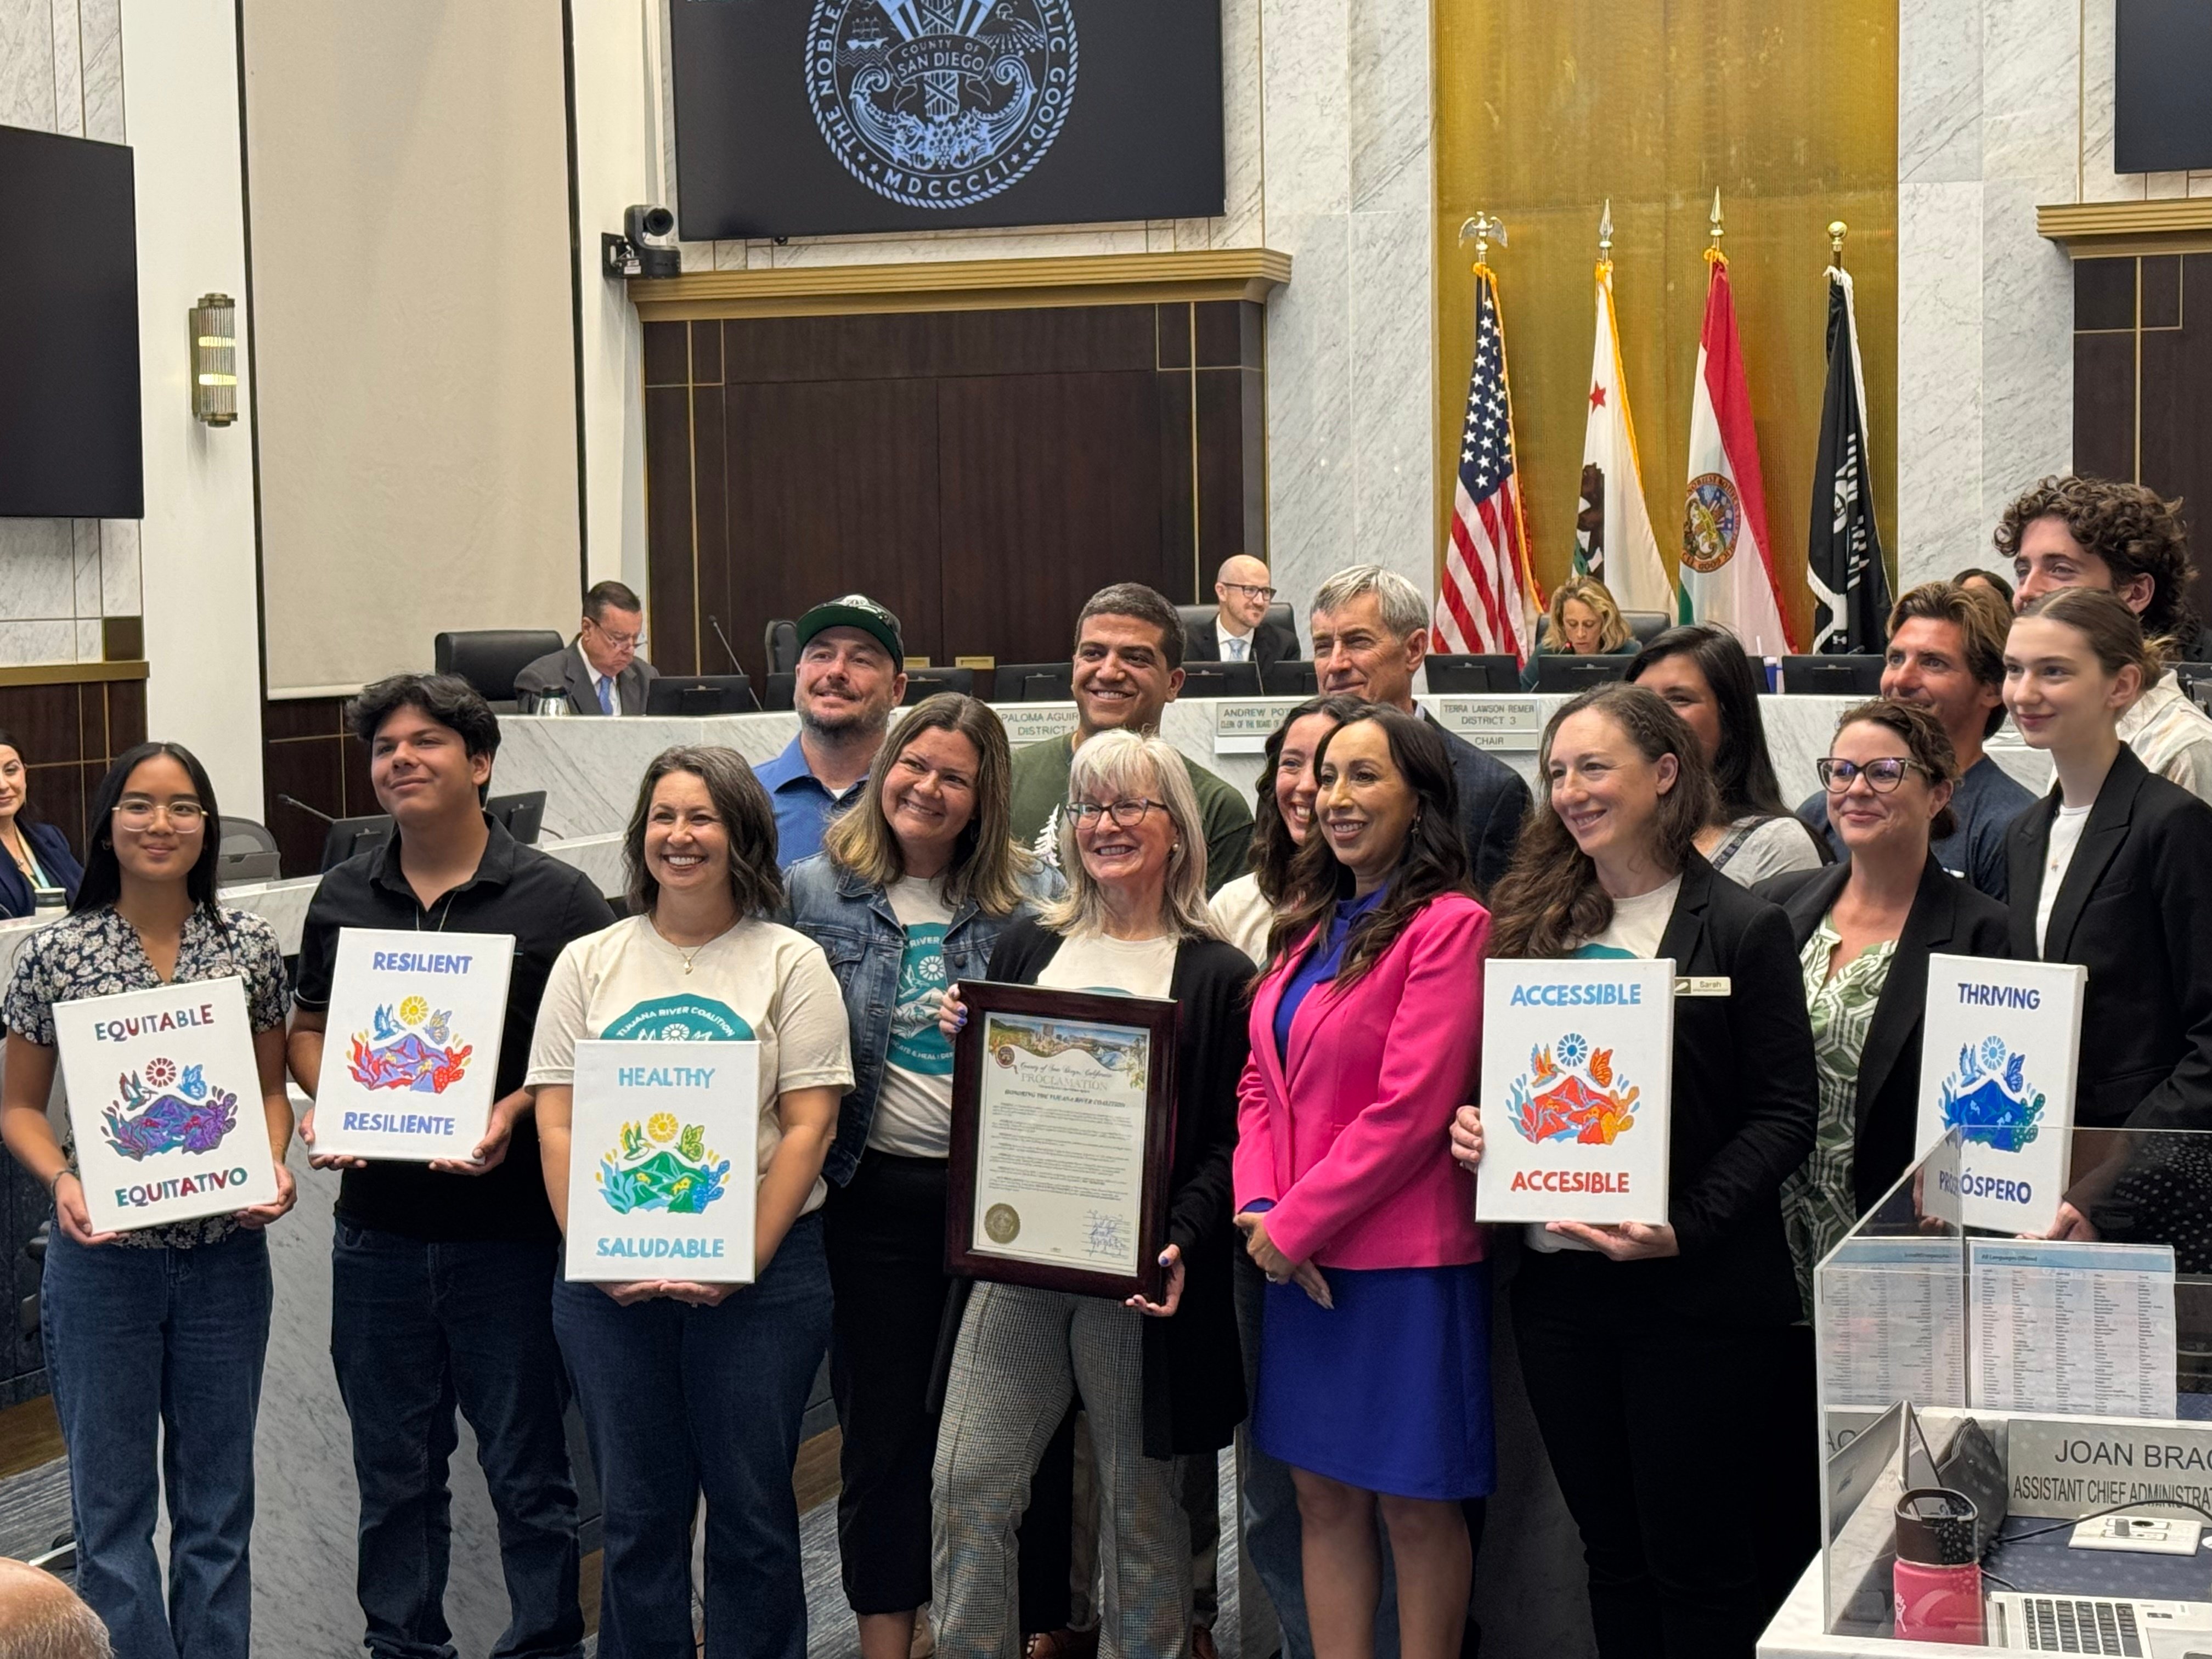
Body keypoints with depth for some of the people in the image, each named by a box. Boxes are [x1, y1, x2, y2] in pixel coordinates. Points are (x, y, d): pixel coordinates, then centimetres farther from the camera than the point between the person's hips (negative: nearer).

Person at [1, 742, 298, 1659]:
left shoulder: (250, 944, 0)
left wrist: (273, 1164, -9)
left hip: (225, 1253, 2)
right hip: (103, 1258, -2)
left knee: (218, 1497, 12)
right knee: (112, 1498, 7)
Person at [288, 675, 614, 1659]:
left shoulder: (555, 898, -4)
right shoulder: (342, 896, 9)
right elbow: (309, 1024, 19)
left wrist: (515, 1112, -19)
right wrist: (320, 1104, -2)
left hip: (510, 1228, -4)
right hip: (377, 1231, 4)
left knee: (527, 1469, 4)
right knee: (394, 1470, 13)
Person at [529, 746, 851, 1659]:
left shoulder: (790, 963, 2)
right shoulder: (590, 962, 9)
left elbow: (808, 1124, -5)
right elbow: (556, 1121, 4)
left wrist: (746, 1258, -14)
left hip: (757, 1274, -2)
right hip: (610, 1278, 2)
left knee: (752, 1506, 4)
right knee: (637, 1508, 8)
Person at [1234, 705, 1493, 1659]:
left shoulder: (1448, 925, -12)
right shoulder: (1314, 927, 14)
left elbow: (1411, 1108, -17)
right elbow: (1262, 1082, 14)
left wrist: (1294, 1223, -13)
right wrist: (1260, 1207, -3)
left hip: (1402, 1260, -8)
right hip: (1299, 1260, 8)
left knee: (1415, 1506, 3)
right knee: (1324, 1497, 12)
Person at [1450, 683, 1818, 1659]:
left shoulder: (1741, 930, -5)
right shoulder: (1530, 921, 10)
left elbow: (1786, 1111, -9)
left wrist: (1684, 1229, -20)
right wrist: (1466, 1121, -4)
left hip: (1699, 1296, -5)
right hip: (1558, 1279, 5)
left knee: (1696, 1561, 2)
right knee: (1610, 1550, 14)